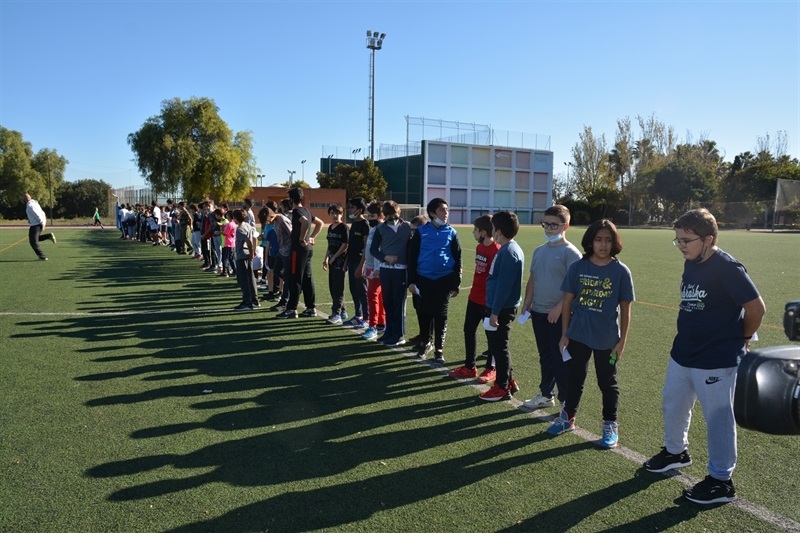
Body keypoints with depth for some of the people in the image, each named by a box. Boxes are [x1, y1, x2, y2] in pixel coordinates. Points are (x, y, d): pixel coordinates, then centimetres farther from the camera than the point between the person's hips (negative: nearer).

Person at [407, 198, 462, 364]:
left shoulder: (451, 233, 2)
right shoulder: (421, 231, 1)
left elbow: (457, 260, 5)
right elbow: (412, 257, 3)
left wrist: (456, 284, 2)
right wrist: (411, 281, -1)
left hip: (444, 280, 0)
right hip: (423, 279, 0)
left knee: (440, 315, 3)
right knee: (424, 313, 7)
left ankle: (439, 349, 13)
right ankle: (424, 343, 28)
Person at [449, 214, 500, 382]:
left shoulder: (496, 250, -19)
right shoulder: (479, 247, 8)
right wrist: (474, 291, 18)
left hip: (488, 300, -9)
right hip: (474, 297, 9)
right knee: (469, 330, 12)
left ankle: (491, 369, 22)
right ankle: (469, 367, 24)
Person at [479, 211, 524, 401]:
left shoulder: (509, 252, -20)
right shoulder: (508, 249, 11)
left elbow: (504, 286, -23)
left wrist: (495, 312, -20)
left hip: (502, 309, -10)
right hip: (501, 307, 10)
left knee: (499, 347, 1)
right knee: (498, 346, 18)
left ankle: (502, 388, 12)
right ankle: (509, 381, 29)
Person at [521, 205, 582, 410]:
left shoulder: (570, 252, -11)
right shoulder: (539, 250, 11)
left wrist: (559, 308, -20)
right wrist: (527, 302, 9)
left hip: (559, 315, -7)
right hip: (538, 312, 7)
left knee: (560, 359, 0)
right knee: (545, 357, 17)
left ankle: (566, 401, 12)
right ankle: (546, 395, 30)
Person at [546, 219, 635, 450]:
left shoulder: (621, 271, -9)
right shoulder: (577, 267, -5)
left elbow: (625, 309, -4)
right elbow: (567, 302, 1)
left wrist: (622, 340, -4)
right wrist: (564, 334, 1)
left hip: (607, 339, -2)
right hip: (578, 336, 2)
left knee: (607, 383, 13)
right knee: (574, 379, 17)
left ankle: (610, 426, 30)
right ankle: (567, 417, 35)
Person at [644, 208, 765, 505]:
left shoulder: (726, 268, -20)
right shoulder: (691, 264, 4)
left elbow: (756, 308, -15)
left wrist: (740, 340, -1)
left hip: (717, 361, -8)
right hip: (682, 354, 8)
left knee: (717, 419, 5)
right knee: (672, 406, 22)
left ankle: (721, 481, 21)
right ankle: (676, 452, 45)